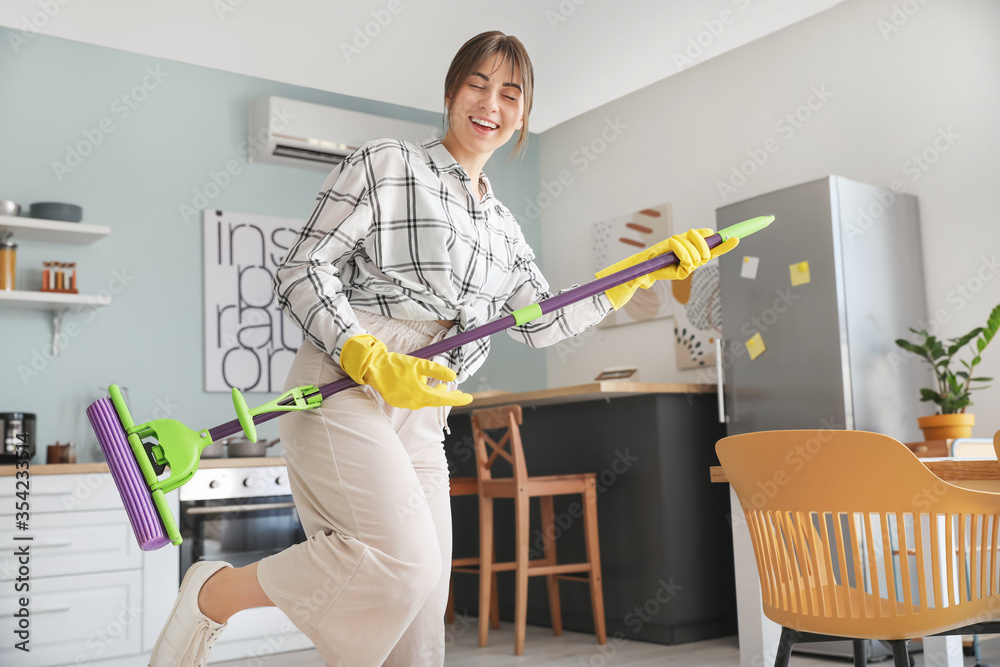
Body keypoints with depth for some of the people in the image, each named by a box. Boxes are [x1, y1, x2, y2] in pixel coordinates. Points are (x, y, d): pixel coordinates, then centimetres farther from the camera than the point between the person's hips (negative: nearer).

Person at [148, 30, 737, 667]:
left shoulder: (502, 226, 23)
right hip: (343, 391, -6)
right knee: (404, 563, -28)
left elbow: (544, 322, 24)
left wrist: (650, 269, 19)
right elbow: (302, 270, -2)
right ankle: (215, 592, -7)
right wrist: (374, 362, -17)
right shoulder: (386, 163, 4)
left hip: (421, 421, 7)